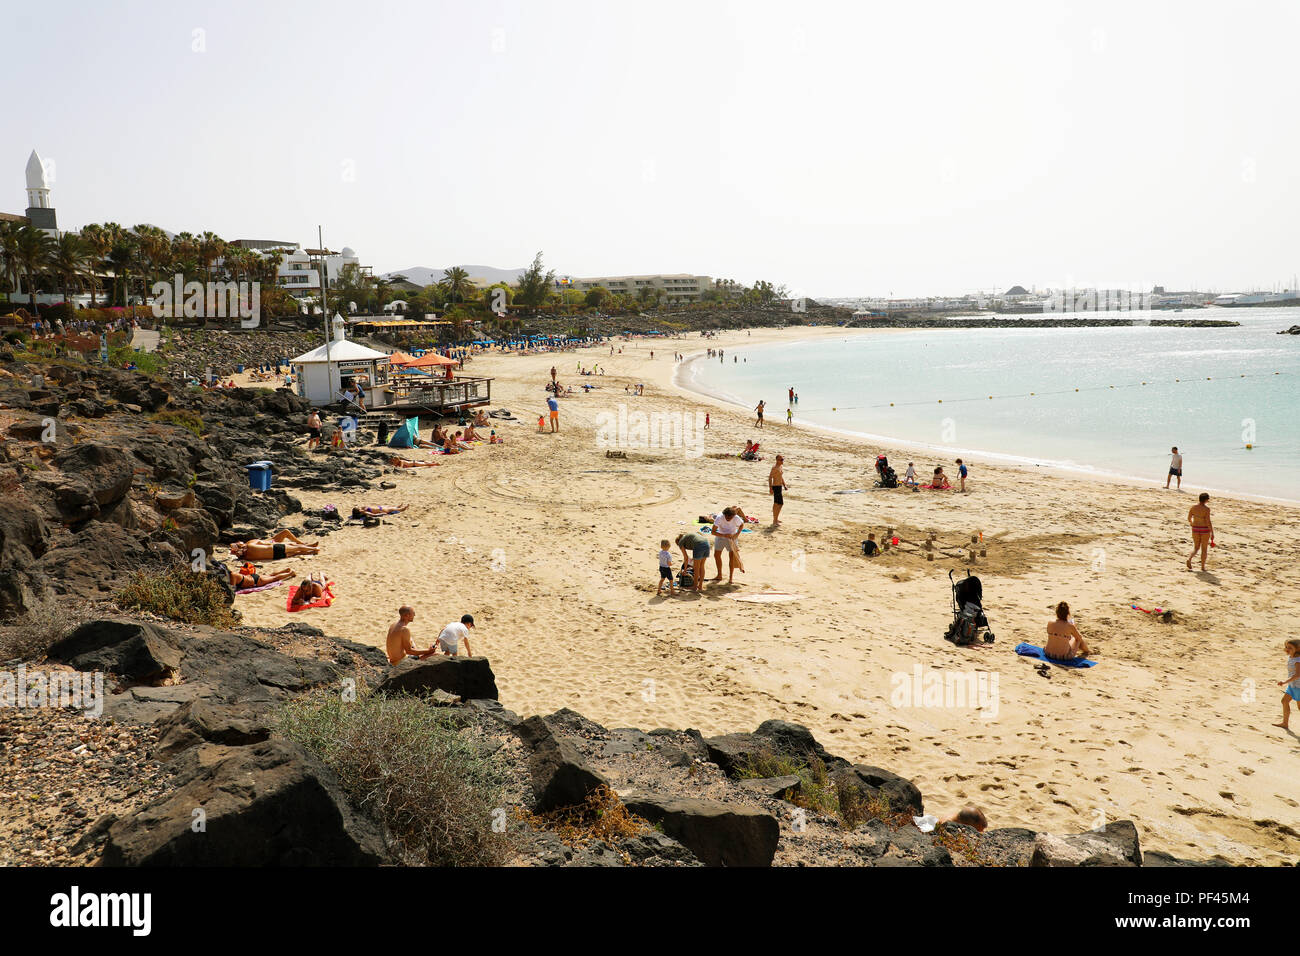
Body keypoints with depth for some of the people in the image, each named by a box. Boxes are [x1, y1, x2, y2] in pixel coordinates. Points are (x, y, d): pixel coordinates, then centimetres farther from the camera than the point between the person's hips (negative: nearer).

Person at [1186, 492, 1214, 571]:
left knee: (1196, 547, 15)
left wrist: (1191, 524, 29)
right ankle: (1202, 567, 17)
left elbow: (1189, 518, 6)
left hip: (1195, 529, 3)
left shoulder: (1193, 507, -3)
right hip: (1205, 529, -3)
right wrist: (1212, 533, -13)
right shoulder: (1206, 508, -16)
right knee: (1204, 548, 12)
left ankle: (1189, 558, -13)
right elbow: (1208, 521, -18)